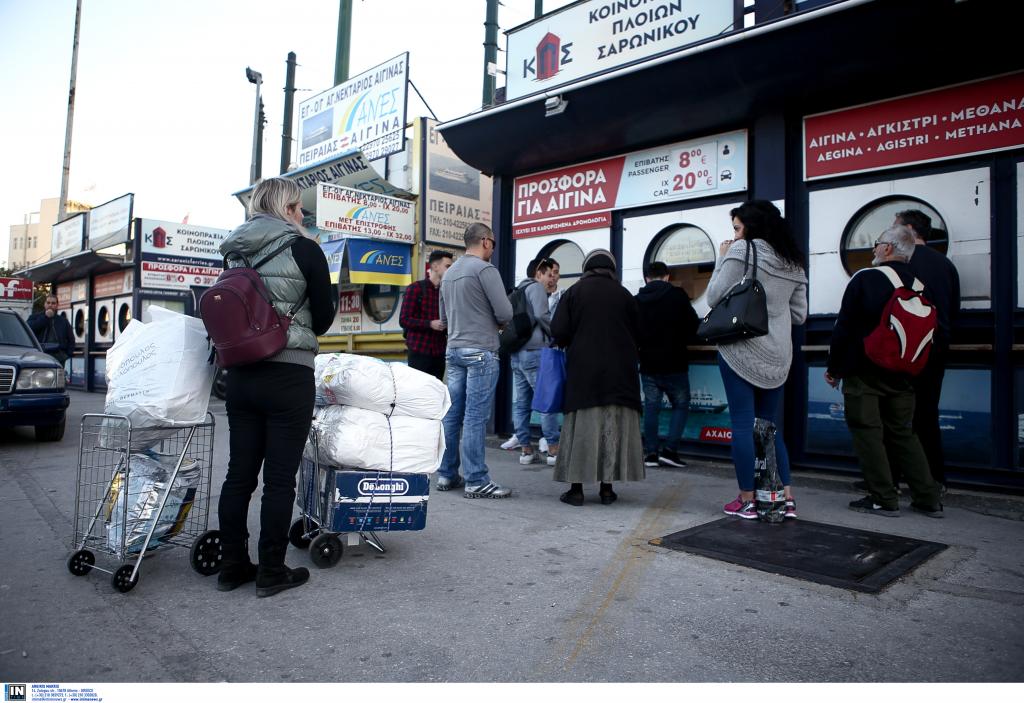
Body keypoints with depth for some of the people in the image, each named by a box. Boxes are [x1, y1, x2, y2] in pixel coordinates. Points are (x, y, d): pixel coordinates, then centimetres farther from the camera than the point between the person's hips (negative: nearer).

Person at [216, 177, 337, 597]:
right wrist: (332, 291, 15)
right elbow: (323, 320, -3)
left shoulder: (236, 253, 11)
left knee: (239, 472, 12)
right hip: (288, 377, -6)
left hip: (240, 375, 6)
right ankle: (271, 573, 10)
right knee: (279, 478, 2)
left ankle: (232, 566, 22)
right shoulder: (304, 249, -6)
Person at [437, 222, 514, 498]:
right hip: (480, 351, -8)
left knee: (453, 414, 11)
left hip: (454, 350, 8)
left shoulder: (449, 273, 15)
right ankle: (476, 481, -1)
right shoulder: (485, 269, -9)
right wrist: (498, 321, 8)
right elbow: (505, 313, -13)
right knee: (475, 417, -5)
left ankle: (447, 474, 18)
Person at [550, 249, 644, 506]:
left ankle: (576, 488, 4)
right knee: (614, 427, 6)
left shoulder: (574, 292, -2)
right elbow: (637, 333, 8)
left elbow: (558, 331, -8)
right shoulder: (624, 294, 3)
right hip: (620, 373, 1)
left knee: (581, 427, 3)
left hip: (583, 371, -1)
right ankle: (607, 488, 9)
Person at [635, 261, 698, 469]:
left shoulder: (637, 301, 1)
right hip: (674, 364, -2)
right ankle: (670, 450, 0)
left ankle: (650, 453, 7)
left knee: (651, 407, 9)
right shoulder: (678, 296, -7)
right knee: (681, 405, 9)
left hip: (648, 364, 3)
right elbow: (693, 325, -3)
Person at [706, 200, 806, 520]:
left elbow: (715, 297, -6)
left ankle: (747, 500, 5)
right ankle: (787, 498, 12)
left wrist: (722, 259, 5)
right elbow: (799, 315, 16)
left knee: (742, 424, 0)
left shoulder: (742, 250, -6)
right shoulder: (794, 262, 14)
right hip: (778, 355, 6)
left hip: (741, 348, -6)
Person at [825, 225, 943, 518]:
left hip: (863, 373, -6)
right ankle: (928, 499, 16)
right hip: (901, 375, 6)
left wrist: (833, 368, -3)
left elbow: (844, 327, -11)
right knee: (903, 433, 15)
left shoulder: (865, 278, -10)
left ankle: (883, 499, 2)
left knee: (867, 433, 1)